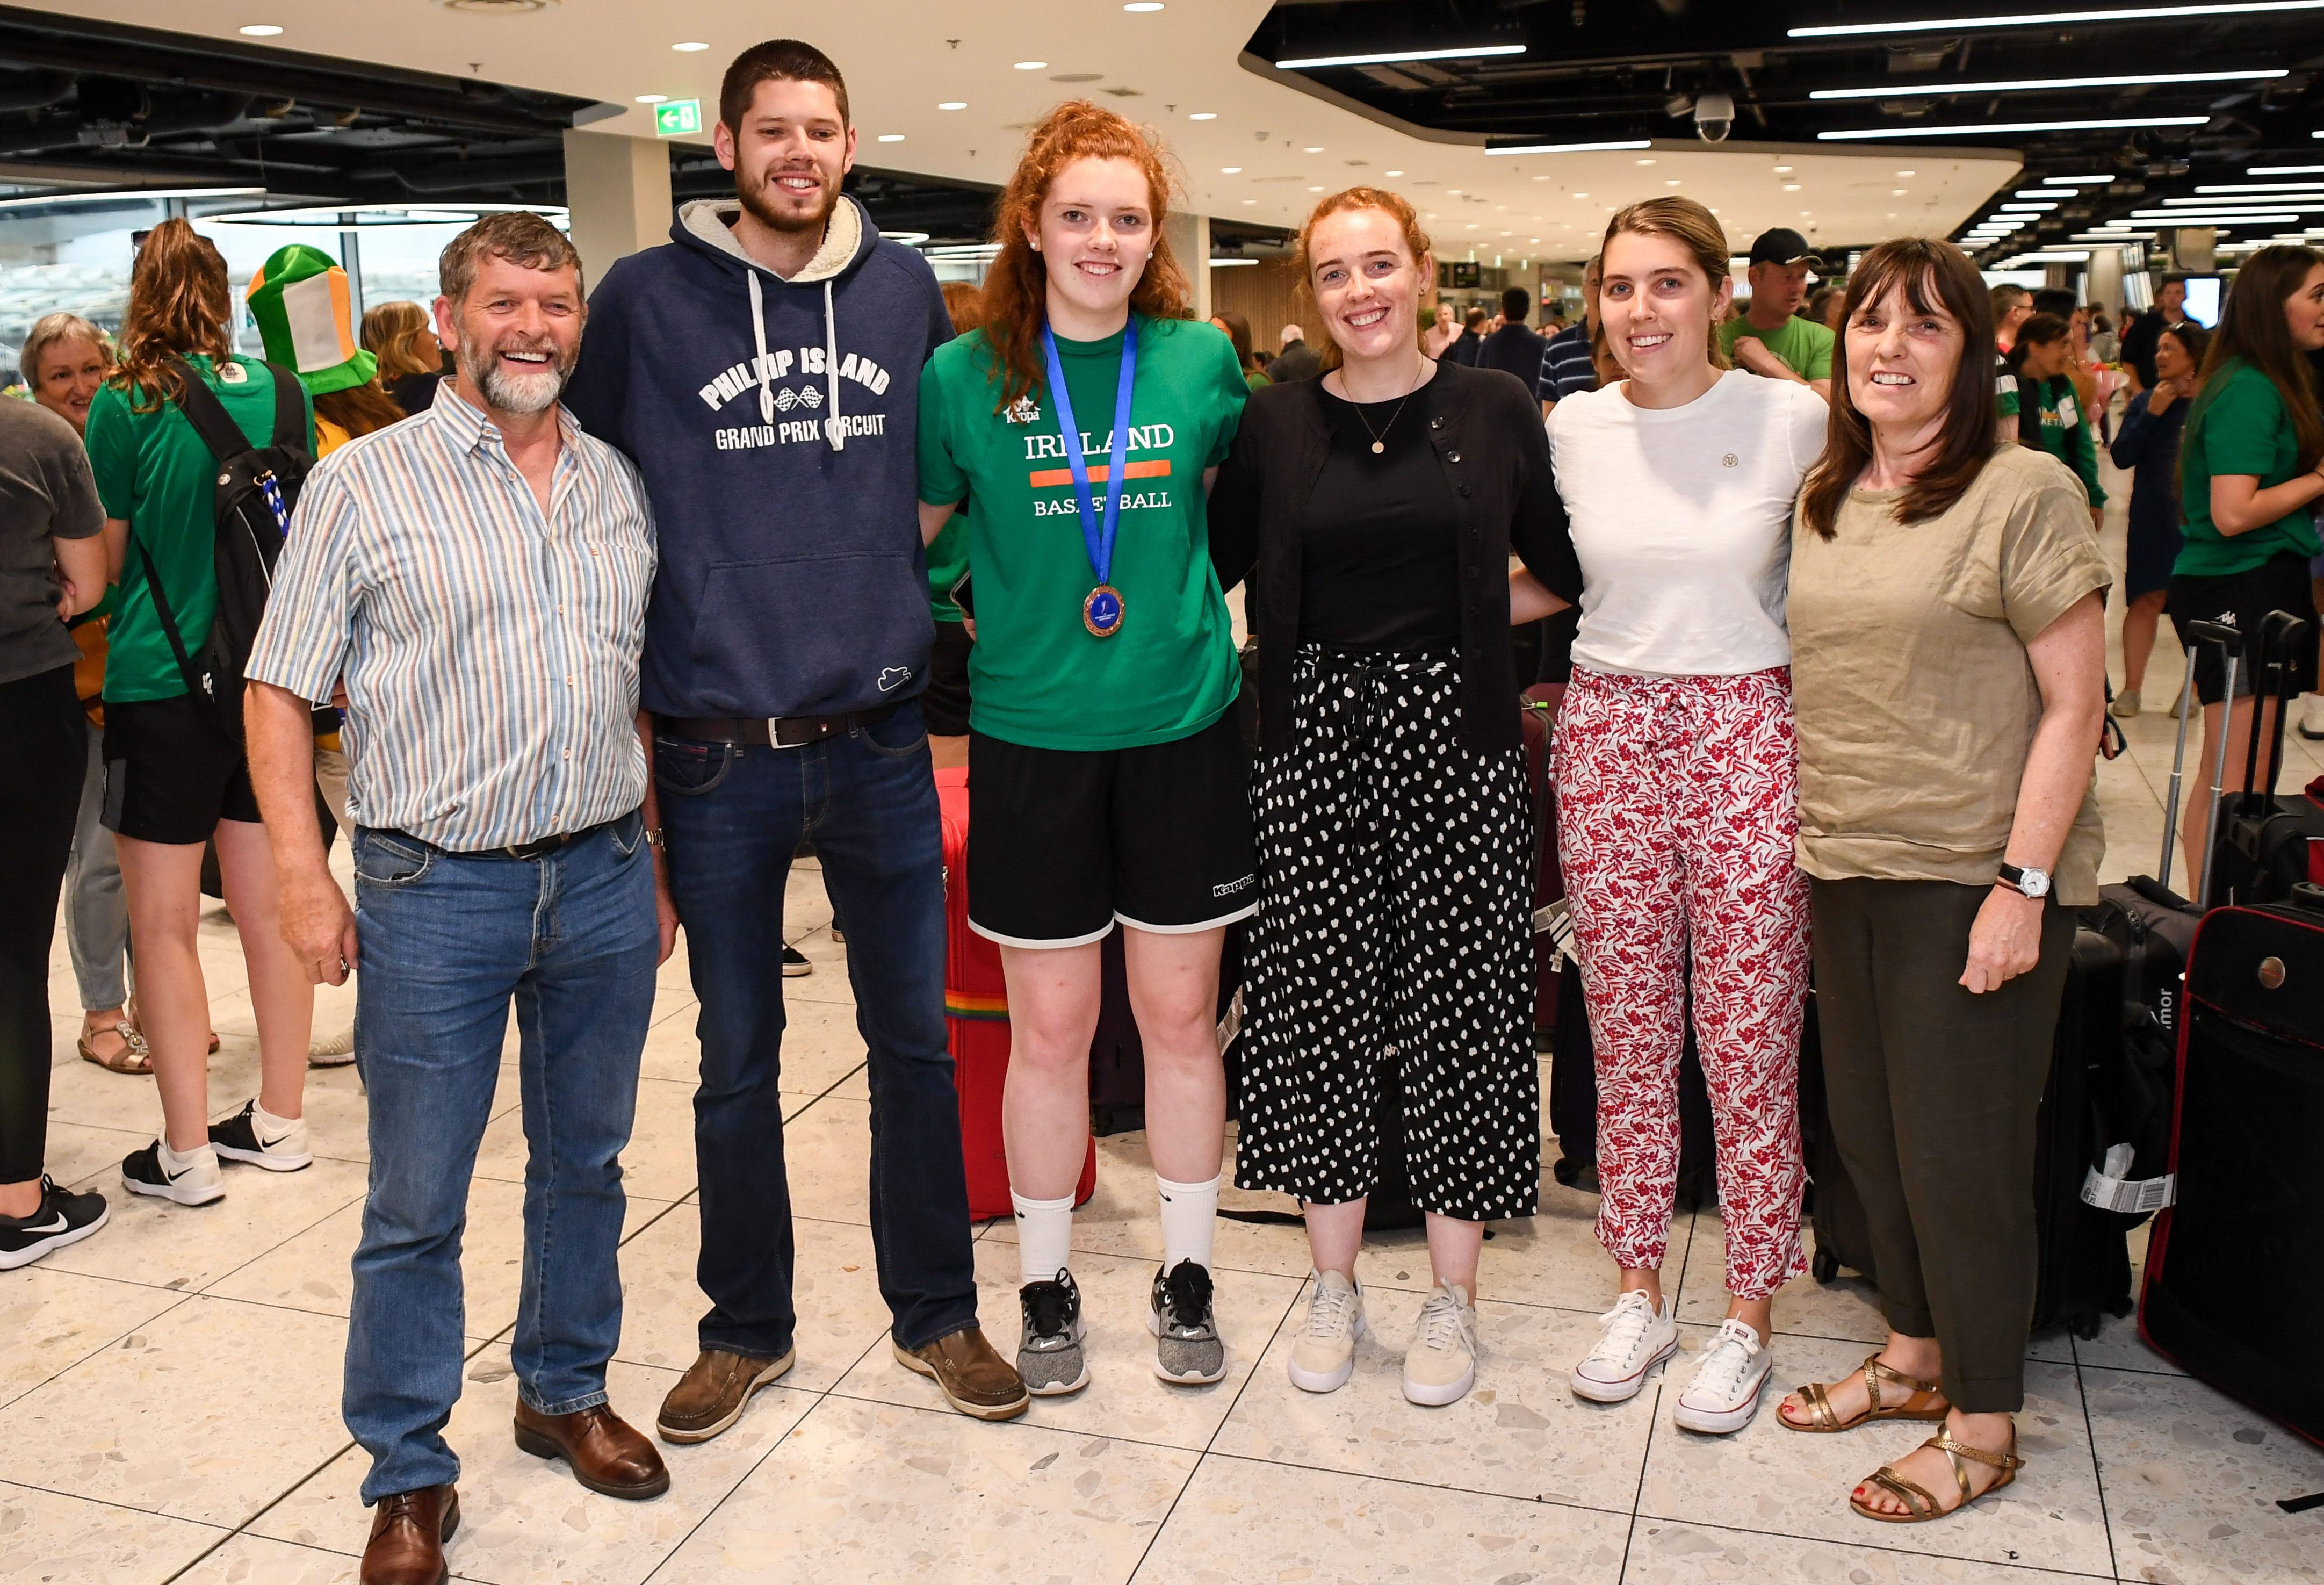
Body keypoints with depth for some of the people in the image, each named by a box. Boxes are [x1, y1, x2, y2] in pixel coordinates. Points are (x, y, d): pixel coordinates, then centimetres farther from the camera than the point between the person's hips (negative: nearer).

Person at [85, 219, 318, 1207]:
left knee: (162, 926, 4)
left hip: (161, 686, -5)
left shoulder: (126, 408, -11)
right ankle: (279, 1122, 23)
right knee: (270, 910, 13)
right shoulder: (283, 395, 2)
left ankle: (185, 1154, 9)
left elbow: (105, 560, -5)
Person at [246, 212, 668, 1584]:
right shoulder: (365, 482, -3)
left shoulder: (620, 484, 9)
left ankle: (566, 1394, 37)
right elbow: (281, 694, -2)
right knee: (416, 1202, 5)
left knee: (586, 1160, 17)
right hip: (436, 886, -4)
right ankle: (409, 1474, 21)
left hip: (604, 876, 4)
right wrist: (304, 876, -9)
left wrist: (657, 857, 14)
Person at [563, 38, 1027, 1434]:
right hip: (716, 746, -1)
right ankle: (749, 1328, 29)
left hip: (879, 735, 2)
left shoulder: (907, 289, 5)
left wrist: (899, 573, 6)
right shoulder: (646, 298, -1)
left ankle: (936, 1312, 28)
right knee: (738, 1058, 11)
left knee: (917, 1037, 10)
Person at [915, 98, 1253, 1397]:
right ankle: (1046, 1286, 26)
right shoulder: (967, 375, -2)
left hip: (1184, 723, 1)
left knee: (1182, 1011, 9)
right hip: (1033, 736, -1)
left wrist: (1196, 607, 11)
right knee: (1051, 1027, 6)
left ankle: (1187, 1275, 28)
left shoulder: (1203, 360, 2)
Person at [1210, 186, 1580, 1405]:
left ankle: (1450, 1294, 22)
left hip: (1454, 736, -1)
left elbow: (1563, 563, 9)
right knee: (1317, 1004, 6)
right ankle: (1333, 1283, 25)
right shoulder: (1275, 425, 5)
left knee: (1458, 1006, 4)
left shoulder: (1494, 410, 3)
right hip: (1316, 735, 1)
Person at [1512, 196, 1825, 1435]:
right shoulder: (1574, 426, 4)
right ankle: (1640, 1293, 26)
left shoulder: (1793, 420, -4)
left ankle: (1747, 1318, 19)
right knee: (1627, 1033, 10)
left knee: (1748, 1042, 2)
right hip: (1608, 731, 3)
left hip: (1749, 739, -3)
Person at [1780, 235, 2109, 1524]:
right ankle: (1913, 1354, 36)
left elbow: (2073, 703, -11)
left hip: (1974, 875, -6)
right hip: (1845, 868, 6)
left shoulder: (2024, 492, -10)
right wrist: (1798, 834, 12)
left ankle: (1983, 1426, 20)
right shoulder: (1822, 500, 9)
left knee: (1957, 1149, 2)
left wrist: (2026, 883, -16)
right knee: (1866, 1125, 15)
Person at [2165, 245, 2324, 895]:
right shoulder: (2249, 390, -15)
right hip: (2240, 590, -10)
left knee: (2228, 776, 13)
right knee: (2237, 779, -7)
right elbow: (2233, 514, -22)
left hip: (2266, 583, 10)